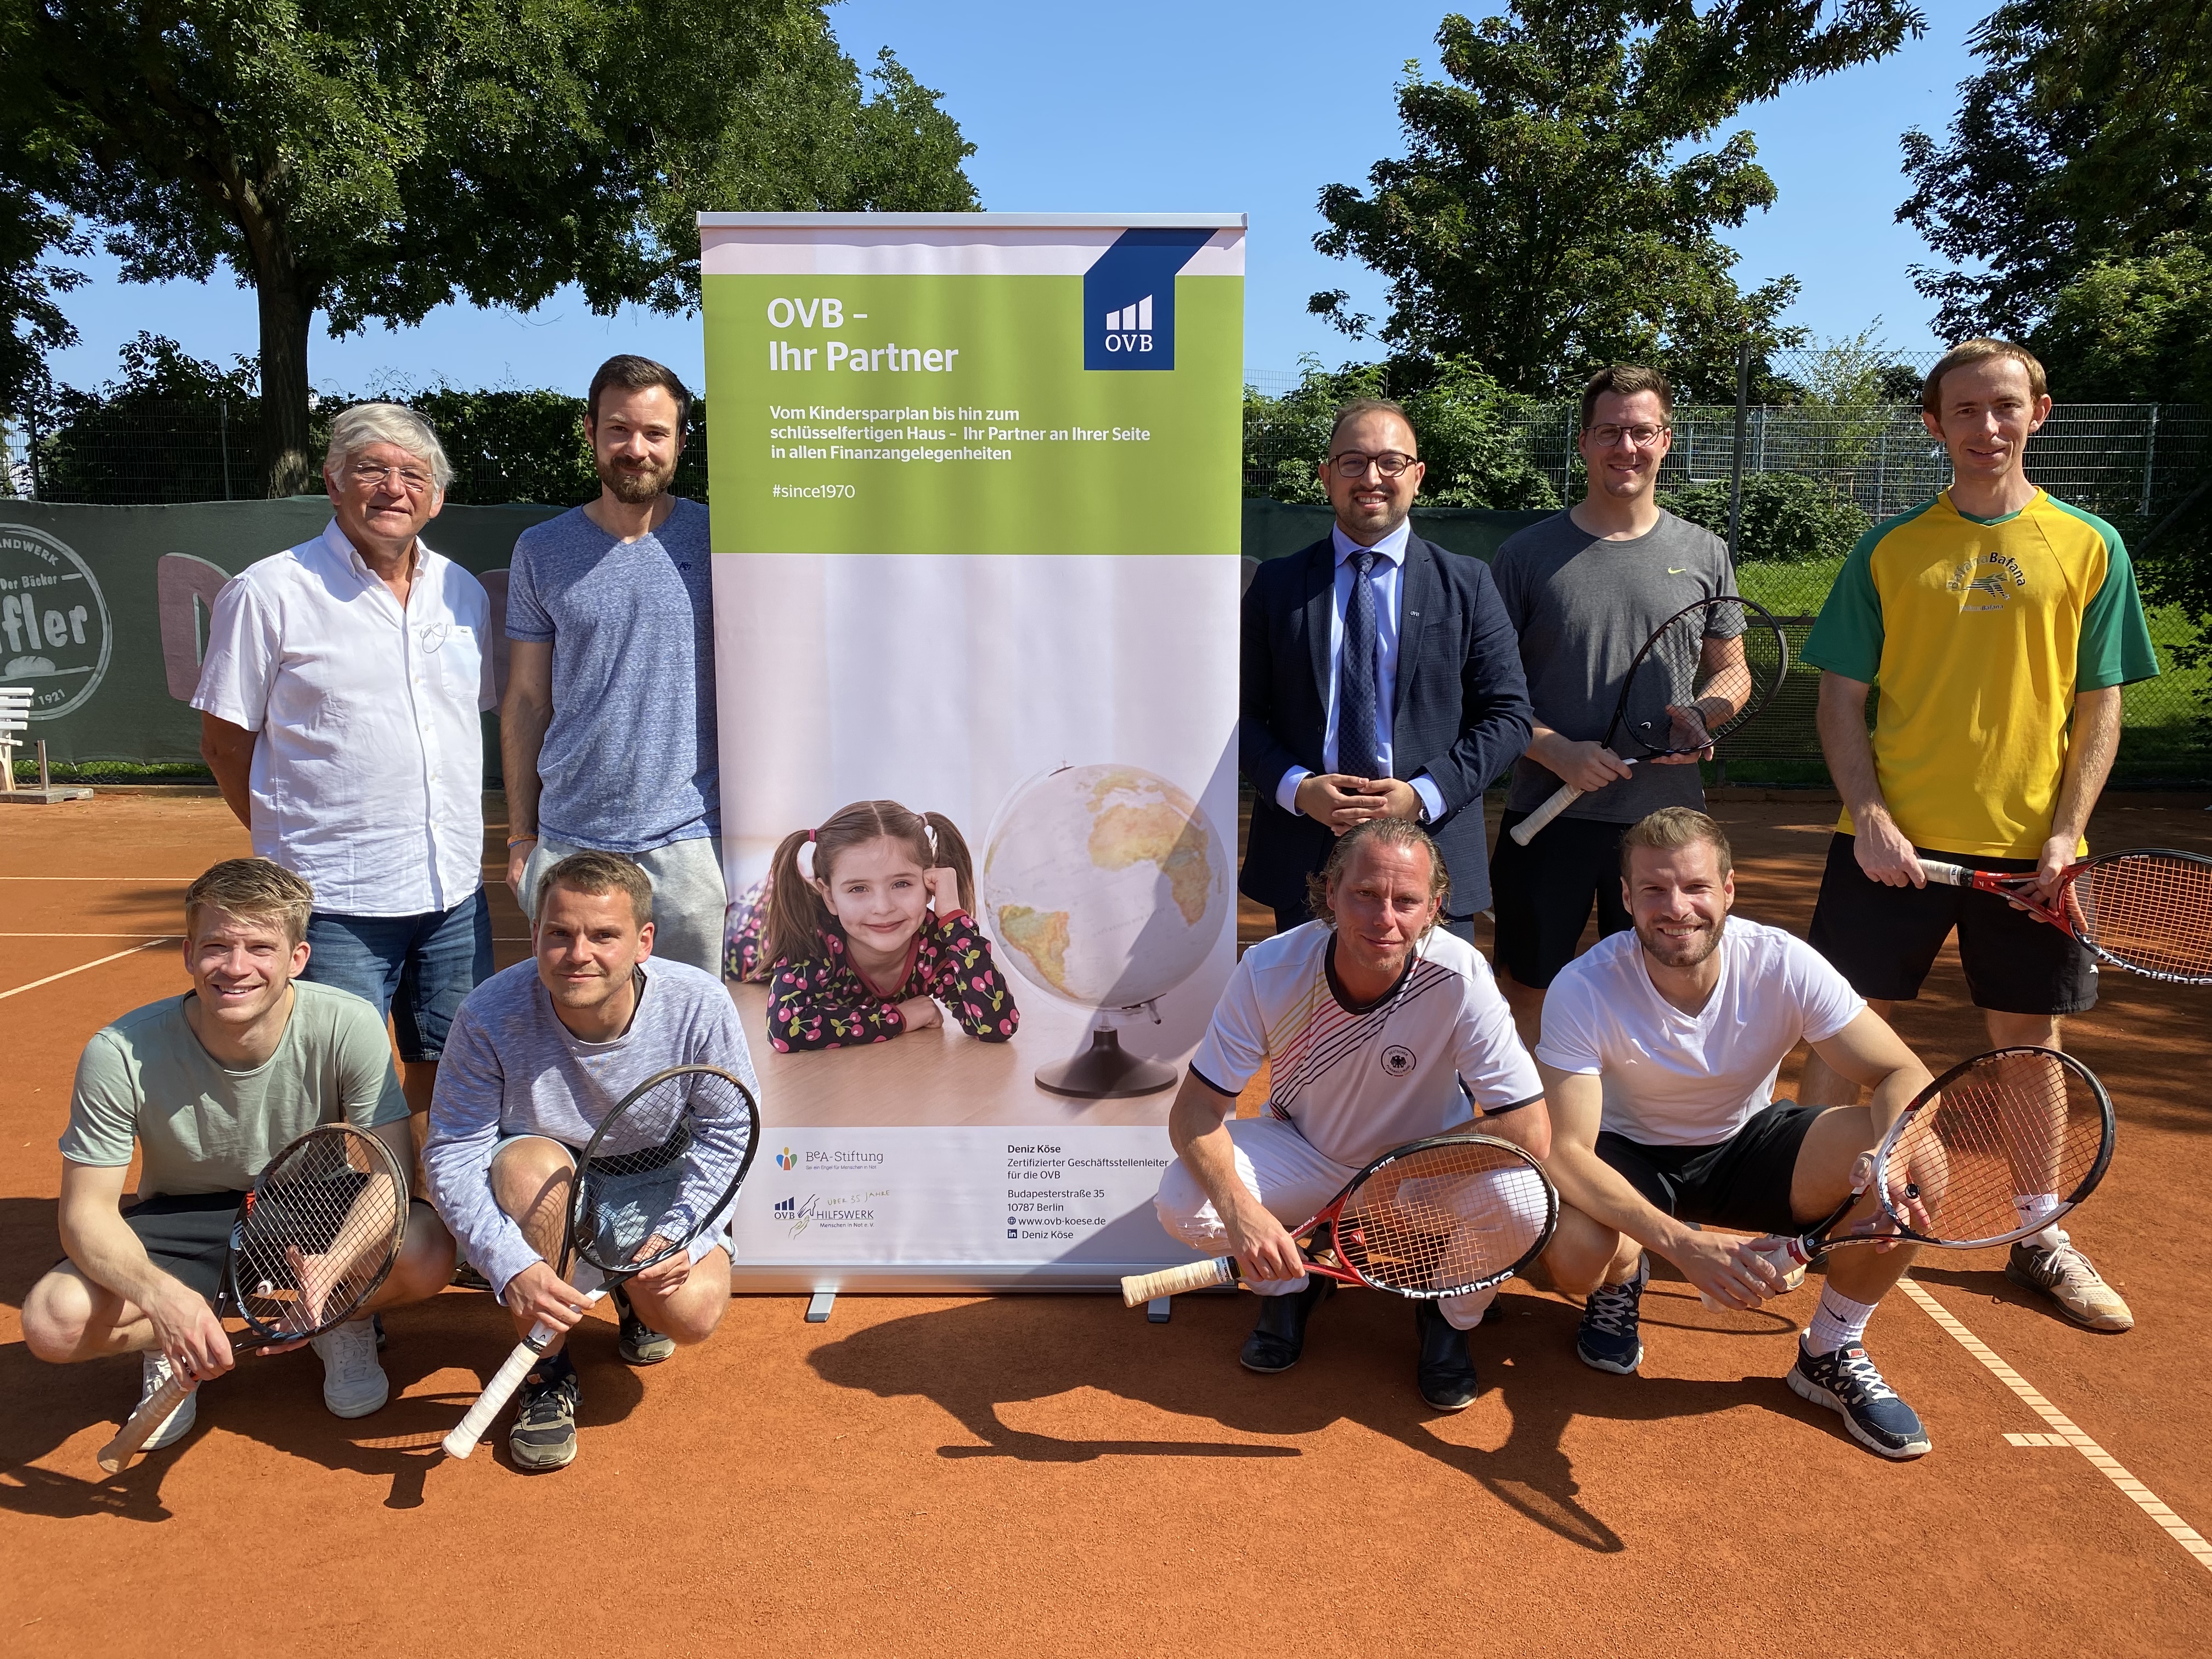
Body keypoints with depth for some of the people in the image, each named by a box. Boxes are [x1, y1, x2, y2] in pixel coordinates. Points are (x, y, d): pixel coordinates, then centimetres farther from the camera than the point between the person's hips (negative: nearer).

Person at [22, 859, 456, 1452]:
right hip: (181, 1224, 1)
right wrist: (161, 1296, -38)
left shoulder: (349, 1027, -25)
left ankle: (347, 1325, 5)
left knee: (427, 1252, -31)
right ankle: (169, 1346, 8)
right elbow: (86, 1211, -18)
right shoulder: (120, 1053, -23)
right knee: (54, 1321, -28)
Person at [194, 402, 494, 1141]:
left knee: (446, 1078, 14)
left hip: (455, 895, 5)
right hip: (333, 905, -5)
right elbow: (224, 745, -1)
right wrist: (295, 841, 0)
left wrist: (452, 840, 14)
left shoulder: (464, 593, 9)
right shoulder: (267, 594, -6)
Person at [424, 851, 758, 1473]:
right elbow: (451, 1155, -22)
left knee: (690, 1313, -27)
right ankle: (546, 1374, -13)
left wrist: (687, 1238, -30)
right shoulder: (491, 1014, -24)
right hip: (545, 1201, 0)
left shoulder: (698, 1005, -23)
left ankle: (632, 1294, 15)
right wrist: (512, 1265, -36)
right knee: (530, 1164, -36)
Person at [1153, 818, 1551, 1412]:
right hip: (1303, 1151, 1)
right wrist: (1240, 1208, -39)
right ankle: (1290, 1285, 9)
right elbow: (1195, 1109, -21)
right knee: (1182, 1201, -26)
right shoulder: (1269, 970, -25)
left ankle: (1449, 1317, 4)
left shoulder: (1459, 978, -29)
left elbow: (1530, 1132, -29)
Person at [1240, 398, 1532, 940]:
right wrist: (1297, 787, -12)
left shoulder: (1468, 584, 4)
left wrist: (1423, 794, -12)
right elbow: (1244, 711, 6)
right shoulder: (1277, 584, 7)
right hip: (1302, 860, 1)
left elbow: (1509, 715, 1)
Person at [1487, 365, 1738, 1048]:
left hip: (1666, 815, 2)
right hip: (1546, 813, -1)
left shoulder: (1704, 554, 8)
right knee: (1524, 992, 6)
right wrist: (1558, 752, -14)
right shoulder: (1526, 554, 2)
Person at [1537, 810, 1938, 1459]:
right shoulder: (1583, 989, -27)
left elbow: (1906, 1076, -20)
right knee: (1572, 1253, -35)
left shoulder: (1784, 965, -22)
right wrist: (1682, 1242, -44)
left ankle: (1832, 1354, 1)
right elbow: (1566, 1151, -31)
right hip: (1627, 1153, -2)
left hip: (1748, 1142, 2)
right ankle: (1621, 1280, 7)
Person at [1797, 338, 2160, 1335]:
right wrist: (1870, 815, -11)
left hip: (2030, 845, 1)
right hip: (1895, 840, -1)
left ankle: (2041, 1236, 28)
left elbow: (2099, 707, 4)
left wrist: (2068, 830, -8)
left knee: (2031, 1037, 11)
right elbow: (1842, 699, 1)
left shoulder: (2089, 547, 4)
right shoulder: (1889, 549, 2)